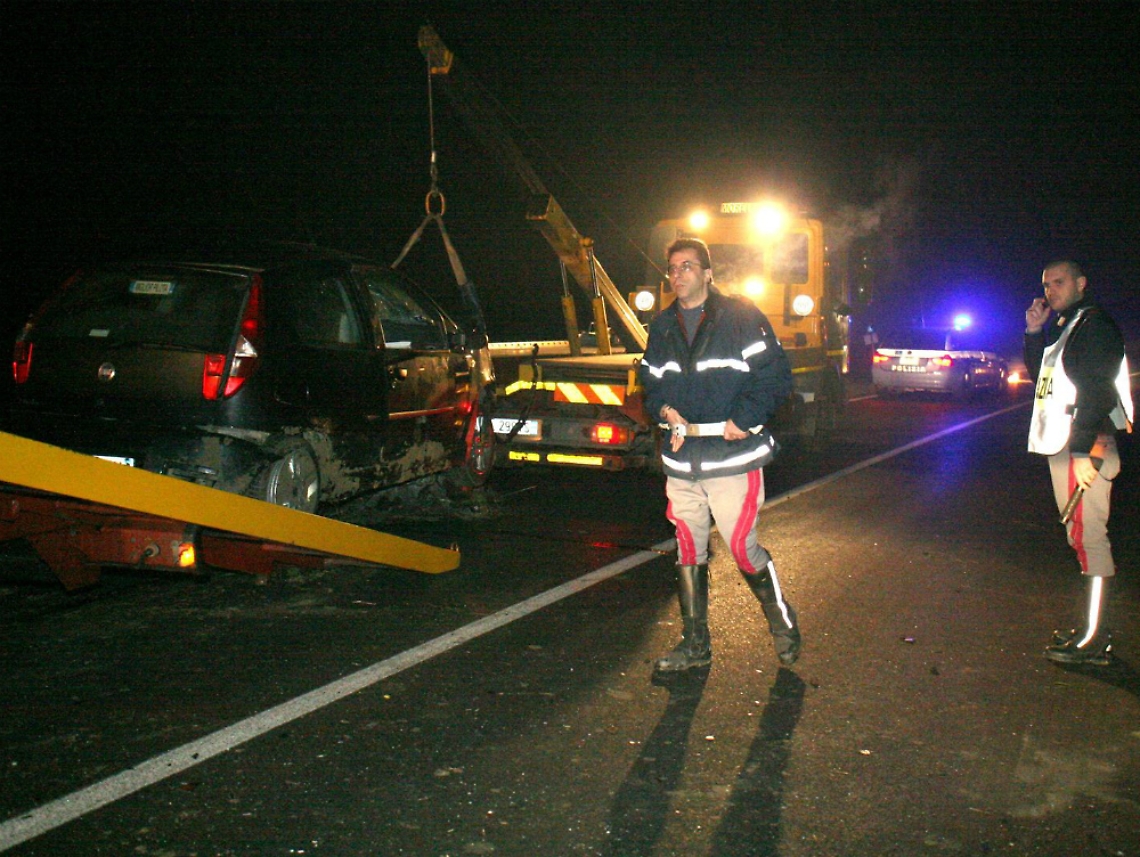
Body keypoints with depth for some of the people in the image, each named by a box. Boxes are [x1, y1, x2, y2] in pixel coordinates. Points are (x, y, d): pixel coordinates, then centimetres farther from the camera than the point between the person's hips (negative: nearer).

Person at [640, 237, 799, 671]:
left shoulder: (741, 317, -5)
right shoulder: (662, 326, 13)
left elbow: (777, 375, -8)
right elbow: (650, 381, 22)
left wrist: (745, 418, -20)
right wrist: (664, 409, 0)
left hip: (733, 457, -6)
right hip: (681, 460, 6)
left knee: (743, 547, -3)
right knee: (688, 552, 11)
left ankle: (783, 624, 22)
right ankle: (695, 644, 23)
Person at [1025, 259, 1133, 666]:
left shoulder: (1094, 324, -11)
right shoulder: (1062, 326, 19)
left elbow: (1097, 391, -19)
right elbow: (1039, 373, 26)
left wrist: (1089, 451, -25)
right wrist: (1034, 332, 13)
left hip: (1084, 448, -10)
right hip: (1063, 446, 10)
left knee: (1088, 537, -10)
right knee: (1081, 536, 13)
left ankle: (1094, 641, -8)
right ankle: (1092, 628, 21)